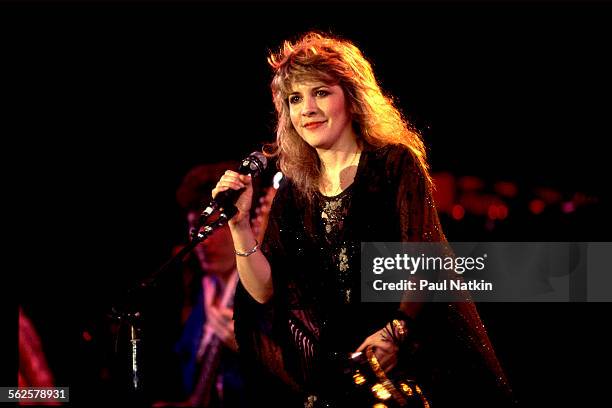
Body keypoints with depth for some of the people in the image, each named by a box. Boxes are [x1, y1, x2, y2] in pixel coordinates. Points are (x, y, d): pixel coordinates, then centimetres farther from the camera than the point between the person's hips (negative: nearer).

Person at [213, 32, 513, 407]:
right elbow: (265, 291, 5)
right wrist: (239, 224, -7)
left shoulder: (394, 162, -1)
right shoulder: (294, 191, 10)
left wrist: (396, 332, -23)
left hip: (423, 353, -3)